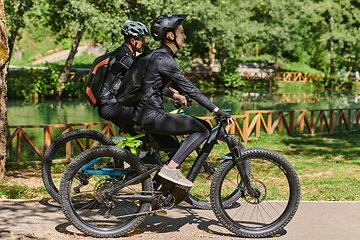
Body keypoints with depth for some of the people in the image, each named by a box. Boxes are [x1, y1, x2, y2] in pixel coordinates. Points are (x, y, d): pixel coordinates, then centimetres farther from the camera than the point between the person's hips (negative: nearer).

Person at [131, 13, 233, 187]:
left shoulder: (158, 55, 14)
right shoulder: (165, 60, -16)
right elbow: (189, 89, -20)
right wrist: (218, 111, -20)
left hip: (146, 113, 10)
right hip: (150, 116, -10)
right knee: (203, 128, -12)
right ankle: (170, 169, -14)